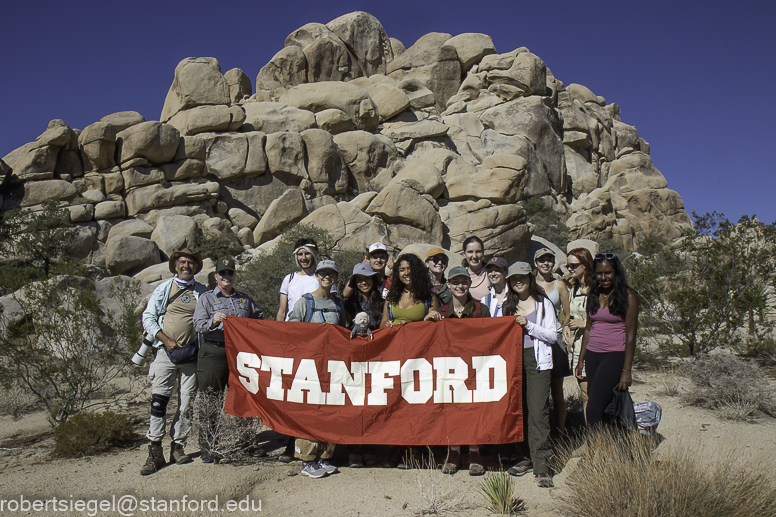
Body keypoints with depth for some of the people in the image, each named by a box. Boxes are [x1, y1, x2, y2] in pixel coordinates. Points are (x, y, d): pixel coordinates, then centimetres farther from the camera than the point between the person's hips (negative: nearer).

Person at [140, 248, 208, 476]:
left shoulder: (202, 292, 9)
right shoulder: (163, 289, 7)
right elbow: (148, 317, 6)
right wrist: (166, 340, -6)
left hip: (191, 354, 1)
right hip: (166, 352, -1)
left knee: (187, 402, 4)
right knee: (159, 400, -6)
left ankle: (178, 446, 16)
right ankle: (155, 452, -1)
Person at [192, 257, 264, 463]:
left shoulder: (245, 299, 17)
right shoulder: (206, 298, 7)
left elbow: (259, 319, 27)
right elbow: (198, 324, -7)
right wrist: (213, 322, -26)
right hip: (214, 353, -3)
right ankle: (208, 449, 8)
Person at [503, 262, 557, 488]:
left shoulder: (543, 303, 5)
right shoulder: (507, 305, 16)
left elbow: (552, 335, -1)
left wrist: (529, 325, -12)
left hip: (537, 360, -4)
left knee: (538, 411, -10)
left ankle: (541, 464, -8)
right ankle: (527, 457, 17)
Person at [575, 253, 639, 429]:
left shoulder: (627, 296, -5)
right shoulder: (593, 296, 11)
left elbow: (630, 335, -8)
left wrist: (626, 370, -11)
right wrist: (581, 360, 15)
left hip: (615, 355, -5)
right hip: (593, 355, 6)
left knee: (594, 409, -14)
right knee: (603, 409, 5)